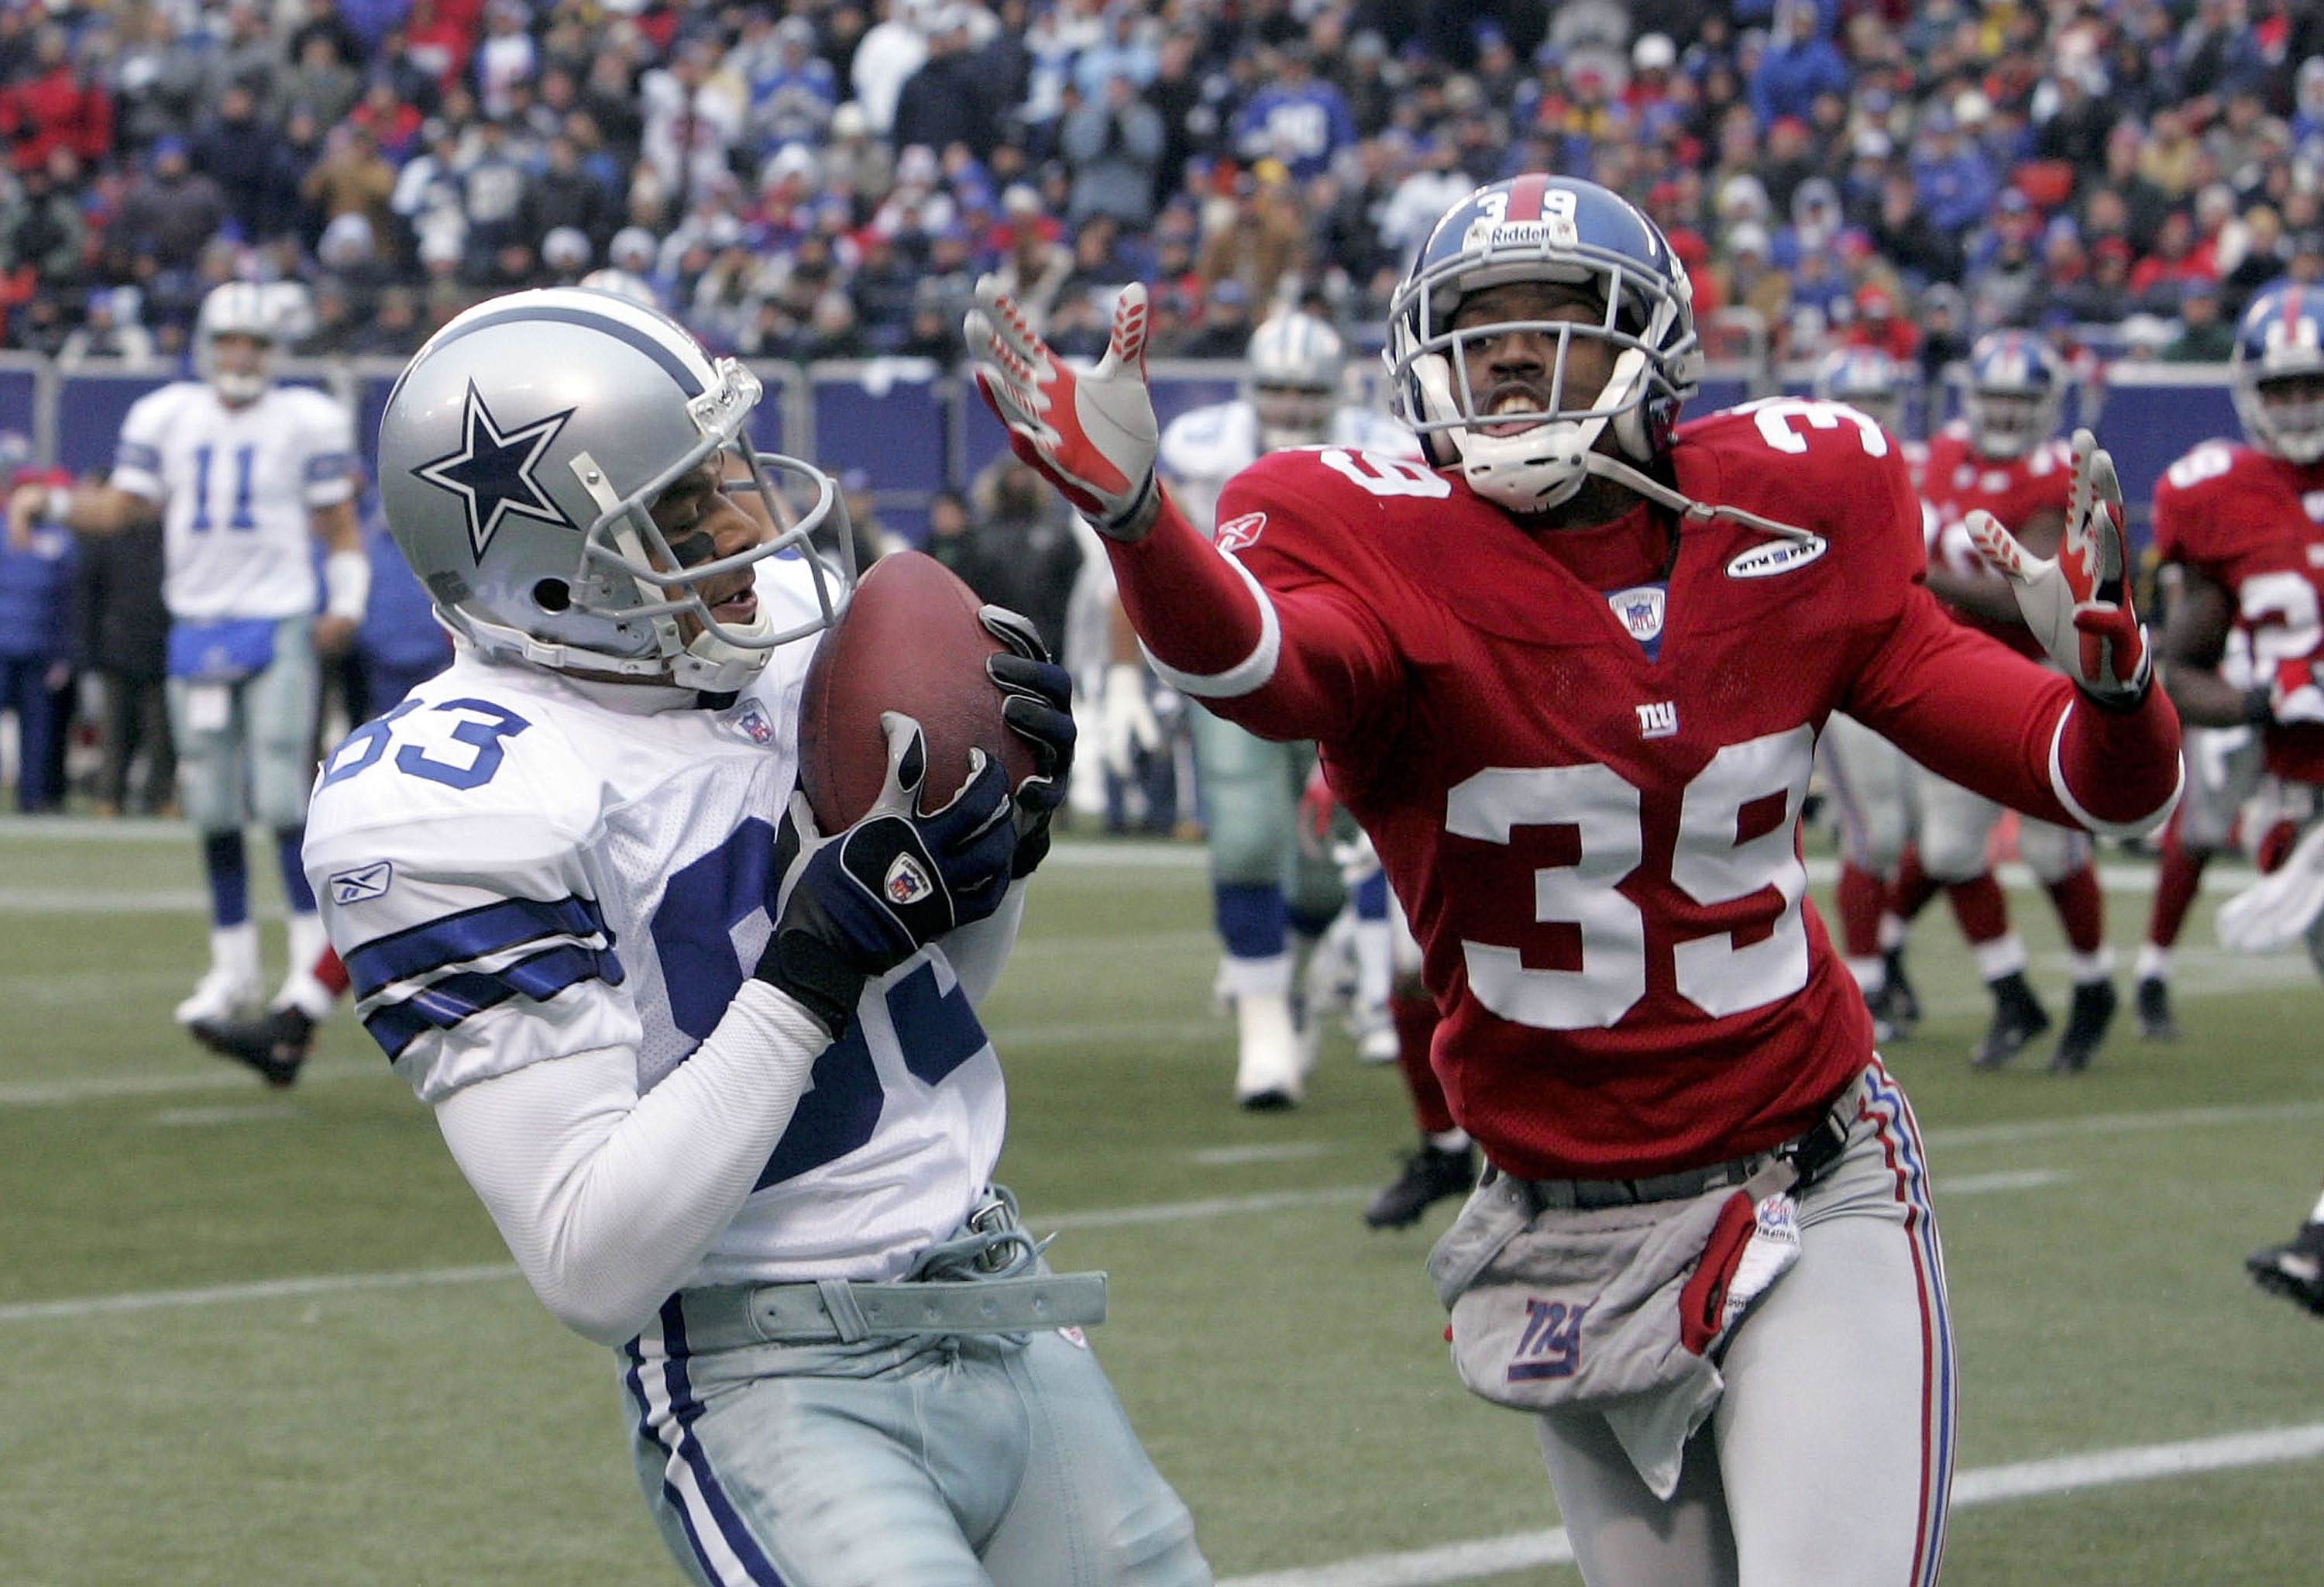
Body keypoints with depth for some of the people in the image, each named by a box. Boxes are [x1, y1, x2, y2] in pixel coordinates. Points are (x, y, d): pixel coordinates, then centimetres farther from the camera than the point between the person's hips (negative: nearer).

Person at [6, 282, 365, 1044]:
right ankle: (233, 966, 14)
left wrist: (345, 605, -9)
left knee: (282, 796, -12)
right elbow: (119, 508, 10)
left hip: (279, 631, -4)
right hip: (198, 629, 4)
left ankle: (310, 959, -7)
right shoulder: (167, 418, 6)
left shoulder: (305, 421, -2)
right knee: (213, 809, 5)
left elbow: (340, 523, 3)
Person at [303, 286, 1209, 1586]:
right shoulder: (472, 804, -19)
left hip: (1007, 1320, 7)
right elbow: (595, 1269, -22)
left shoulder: (798, 622, 4)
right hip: (773, 1384, -7)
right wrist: (810, 974, -25)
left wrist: (994, 846, -2)